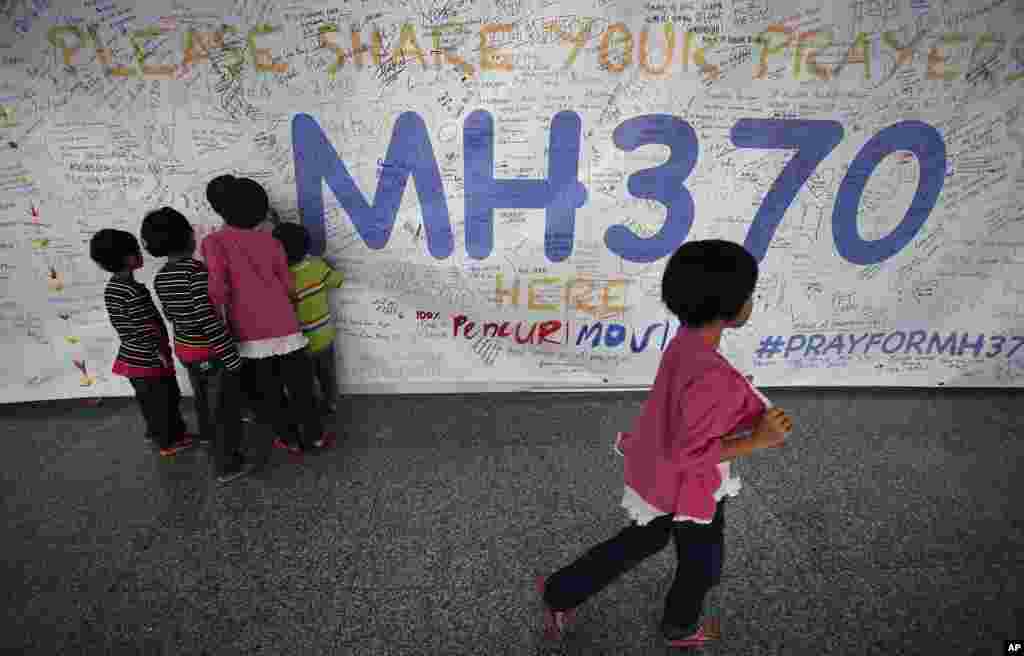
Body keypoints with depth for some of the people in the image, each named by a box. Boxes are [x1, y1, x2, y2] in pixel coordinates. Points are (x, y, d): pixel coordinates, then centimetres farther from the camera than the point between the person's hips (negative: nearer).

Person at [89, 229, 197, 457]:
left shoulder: (111, 287, 3)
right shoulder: (135, 290, -25)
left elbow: (130, 324, 11)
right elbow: (147, 328, -23)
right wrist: (161, 352, -13)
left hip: (130, 356, 8)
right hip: (148, 358, -8)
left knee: (148, 400, 22)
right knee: (165, 400, 7)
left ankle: (157, 433, 37)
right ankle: (169, 442, 20)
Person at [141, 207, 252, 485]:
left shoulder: (160, 278, 1)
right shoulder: (196, 270, -23)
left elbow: (171, 316, 11)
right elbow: (209, 319, -26)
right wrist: (232, 357, -21)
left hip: (184, 349, 7)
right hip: (212, 352, -7)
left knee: (204, 400, 27)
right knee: (224, 409, 7)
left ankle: (210, 437, 48)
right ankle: (228, 466, 19)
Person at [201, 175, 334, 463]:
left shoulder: (214, 242, -4)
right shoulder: (270, 241, 5)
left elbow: (217, 290, -14)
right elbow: (287, 286, 7)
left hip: (249, 334, -2)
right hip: (284, 327, 2)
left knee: (264, 393, 15)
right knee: (299, 385, 14)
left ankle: (292, 439, 27)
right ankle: (314, 437, 25)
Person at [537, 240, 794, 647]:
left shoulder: (685, 341, -10)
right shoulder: (712, 378, -38)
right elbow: (688, 453, -30)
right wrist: (757, 440, -26)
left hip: (658, 472, 8)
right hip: (687, 487, -8)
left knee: (646, 538, 31)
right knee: (702, 565, 24)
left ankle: (559, 592, 44)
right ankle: (681, 628, 57)